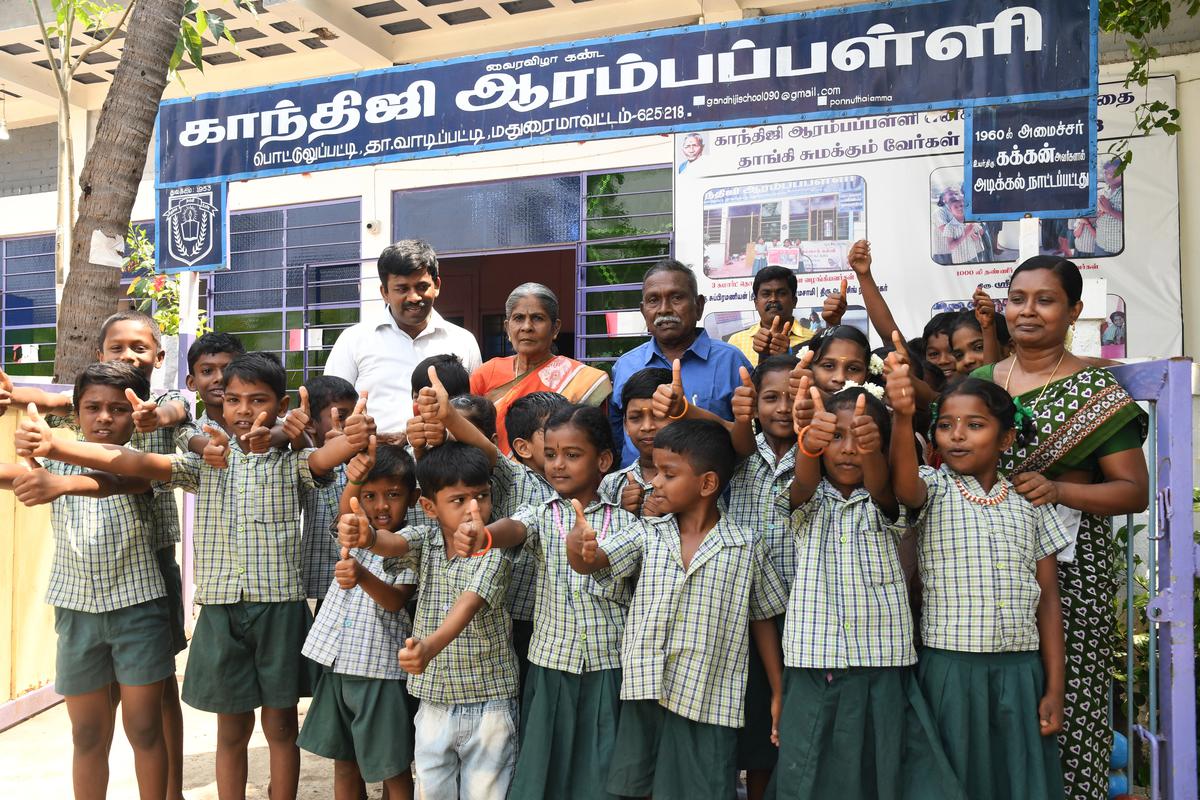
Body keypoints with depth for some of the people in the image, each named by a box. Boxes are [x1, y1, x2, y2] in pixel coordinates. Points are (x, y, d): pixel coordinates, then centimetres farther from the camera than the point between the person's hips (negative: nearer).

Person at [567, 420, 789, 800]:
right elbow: (593, 562, -13)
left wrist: (778, 693, 7)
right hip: (645, 696, 3)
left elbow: (763, 619, 5)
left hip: (709, 705, -2)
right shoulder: (646, 534, 0)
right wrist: (578, 545, -37)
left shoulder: (747, 548, -5)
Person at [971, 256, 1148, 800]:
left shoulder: (1097, 393, -1)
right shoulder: (978, 381, 10)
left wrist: (1058, 490, -17)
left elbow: (1134, 490, -2)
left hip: (1067, 568, -3)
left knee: (1065, 705, -2)